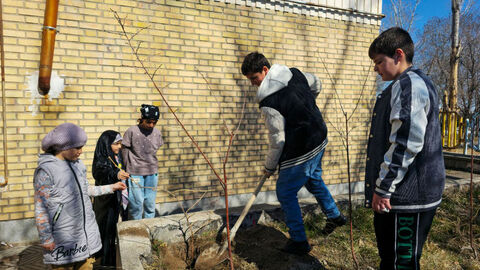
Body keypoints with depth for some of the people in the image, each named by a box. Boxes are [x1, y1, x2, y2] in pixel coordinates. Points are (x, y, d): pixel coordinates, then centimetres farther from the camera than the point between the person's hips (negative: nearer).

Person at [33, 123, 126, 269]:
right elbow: (41, 209, -13)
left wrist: (111, 187, 17)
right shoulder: (45, 170, -16)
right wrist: (46, 239, -12)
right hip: (64, 237, -6)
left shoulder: (78, 164, 5)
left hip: (87, 231, 6)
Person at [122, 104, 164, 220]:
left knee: (150, 202, 10)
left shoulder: (157, 133, 2)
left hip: (152, 172, 4)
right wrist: (126, 170, 1)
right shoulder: (131, 131, -10)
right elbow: (124, 151, -3)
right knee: (137, 202, -1)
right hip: (135, 172, -4)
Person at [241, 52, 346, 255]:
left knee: (286, 193, 7)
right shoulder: (295, 74, -1)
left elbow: (277, 141, -20)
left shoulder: (268, 103, -24)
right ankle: (334, 216, 47)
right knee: (314, 180, 30)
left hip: (300, 154, -9)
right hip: (320, 140, 9)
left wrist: (269, 167, -4)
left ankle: (299, 242, 17)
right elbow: (316, 84, 21)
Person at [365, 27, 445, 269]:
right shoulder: (419, 84, 20)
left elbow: (406, 144, -24)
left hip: (406, 198, -11)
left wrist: (383, 188, -19)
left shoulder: (408, 85, -15)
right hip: (409, 195, 11)